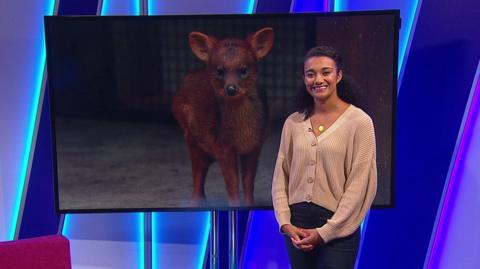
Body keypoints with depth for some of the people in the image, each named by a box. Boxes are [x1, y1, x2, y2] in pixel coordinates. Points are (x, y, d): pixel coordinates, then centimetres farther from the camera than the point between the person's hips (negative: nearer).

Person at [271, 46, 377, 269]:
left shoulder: (359, 122, -7)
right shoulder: (293, 123, 5)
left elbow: (360, 185, -10)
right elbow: (281, 177, 6)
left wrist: (325, 232, -11)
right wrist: (285, 223, -5)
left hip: (337, 230, -4)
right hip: (297, 227, 4)